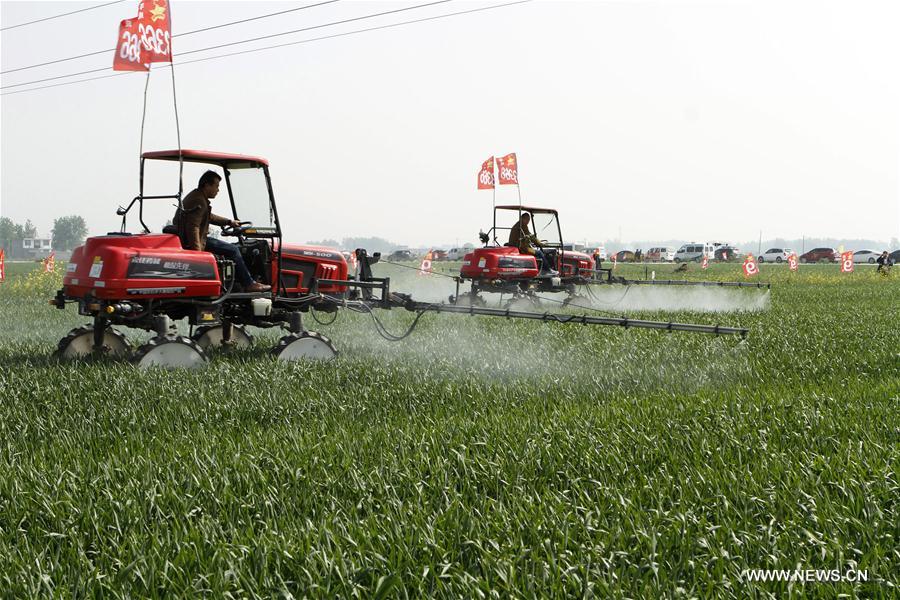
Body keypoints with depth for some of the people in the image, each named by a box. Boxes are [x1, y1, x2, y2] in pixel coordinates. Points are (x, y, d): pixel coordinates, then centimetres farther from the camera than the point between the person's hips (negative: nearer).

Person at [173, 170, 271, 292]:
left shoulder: (195, 196, 17)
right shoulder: (198, 202, -19)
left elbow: (209, 217, 31)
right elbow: (193, 227, -30)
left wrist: (229, 222, 30)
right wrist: (197, 250, -36)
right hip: (197, 241, -12)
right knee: (233, 251, -9)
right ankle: (249, 284, -4)